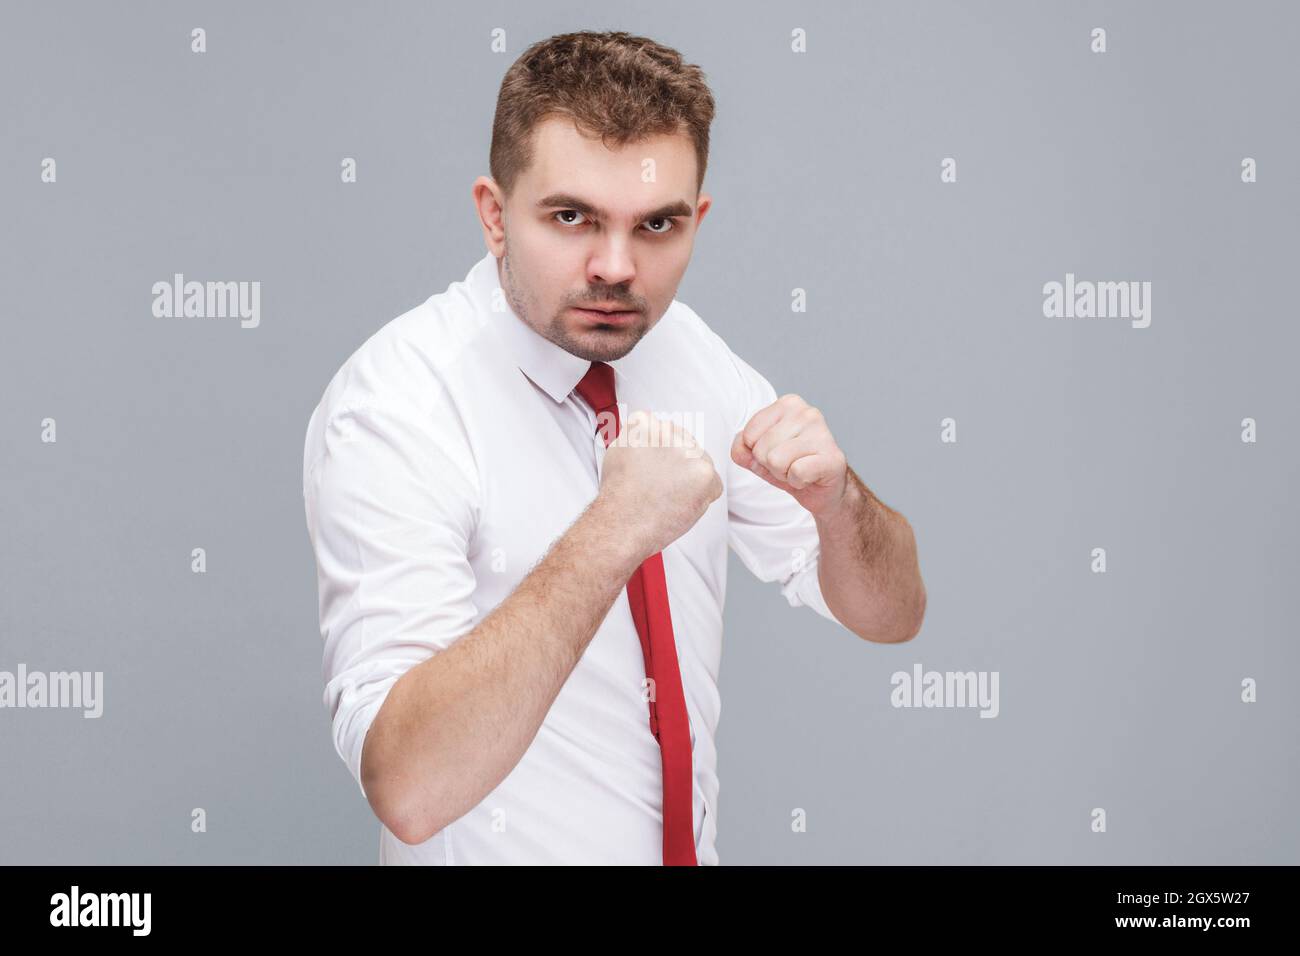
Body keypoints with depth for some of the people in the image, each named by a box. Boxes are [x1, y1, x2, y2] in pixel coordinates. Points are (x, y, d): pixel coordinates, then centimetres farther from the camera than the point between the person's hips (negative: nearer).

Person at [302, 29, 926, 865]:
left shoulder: (685, 349, -5)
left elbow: (891, 614, -1)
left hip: (693, 840, 6)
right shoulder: (391, 411, -24)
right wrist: (614, 534, -40)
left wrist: (833, 495, -22)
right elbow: (408, 787, -33)